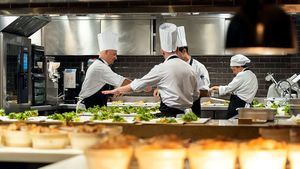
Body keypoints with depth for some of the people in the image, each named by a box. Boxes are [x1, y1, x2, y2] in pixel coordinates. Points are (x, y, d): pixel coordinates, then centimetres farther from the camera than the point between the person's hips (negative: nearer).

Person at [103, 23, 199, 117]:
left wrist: (116, 91, 12)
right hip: (186, 114, 7)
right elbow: (196, 95, 15)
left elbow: (137, 85, -1)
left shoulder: (161, 69, -9)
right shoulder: (189, 68, 7)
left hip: (169, 113, -7)